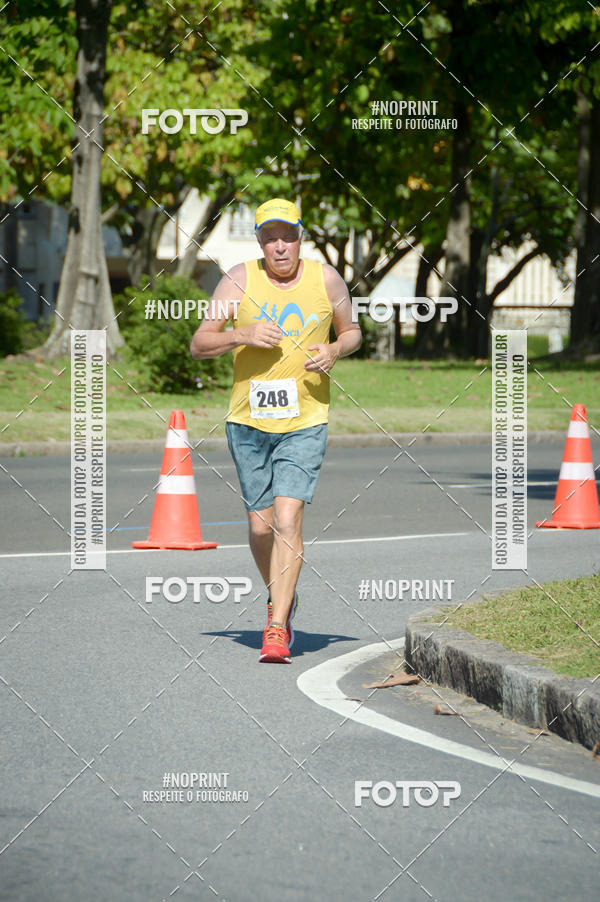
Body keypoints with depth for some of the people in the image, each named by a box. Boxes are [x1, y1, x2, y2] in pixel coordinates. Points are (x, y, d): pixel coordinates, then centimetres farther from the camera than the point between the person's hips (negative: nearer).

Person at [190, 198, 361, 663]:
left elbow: (352, 332, 16)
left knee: (287, 518, -15)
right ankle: (282, 598, 36)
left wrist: (334, 351, -7)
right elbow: (199, 345, -1)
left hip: (305, 422, -1)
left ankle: (277, 631, -15)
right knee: (261, 525, 7)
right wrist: (242, 336, -19)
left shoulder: (326, 279, -1)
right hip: (248, 420, 1)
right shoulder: (240, 280, -3)